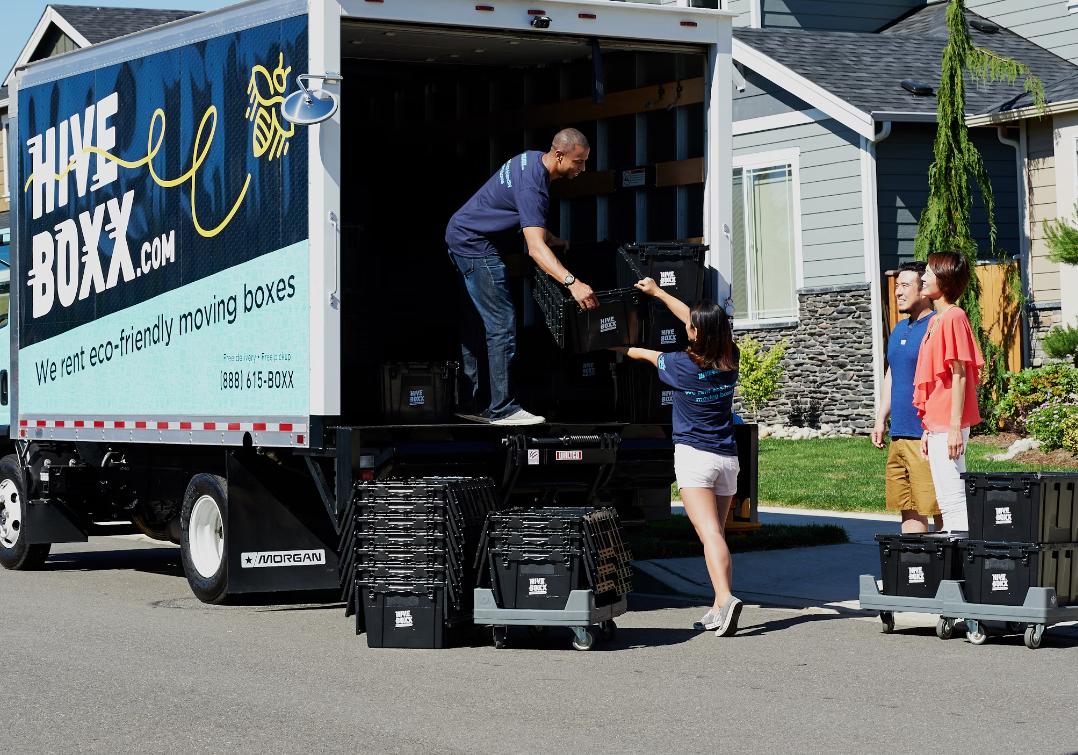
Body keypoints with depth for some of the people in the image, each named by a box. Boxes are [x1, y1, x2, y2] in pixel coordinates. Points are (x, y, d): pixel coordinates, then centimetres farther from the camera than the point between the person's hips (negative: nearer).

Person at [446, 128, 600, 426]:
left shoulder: (533, 160, 3)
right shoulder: (532, 186, -28)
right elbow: (535, 248, -39)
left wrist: (551, 239, 12)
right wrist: (572, 282, -49)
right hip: (476, 246, -11)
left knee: (476, 326, 14)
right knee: (502, 325, -12)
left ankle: (468, 402, 20)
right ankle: (503, 409, -12)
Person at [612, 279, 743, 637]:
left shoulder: (683, 364, -10)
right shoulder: (729, 360, 4)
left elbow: (650, 355, 11)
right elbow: (698, 320, 18)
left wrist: (621, 348, 32)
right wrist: (657, 292, 29)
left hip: (693, 455, -5)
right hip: (728, 457, 5)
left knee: (709, 532, -16)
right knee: (718, 531, 12)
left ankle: (725, 598, -33)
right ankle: (719, 611, 11)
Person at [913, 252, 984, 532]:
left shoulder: (954, 317, -11)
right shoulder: (937, 320, 17)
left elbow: (959, 375, -15)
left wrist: (955, 427, -19)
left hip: (948, 425, -10)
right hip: (936, 424, 10)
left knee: (953, 499, -9)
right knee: (946, 500, 11)